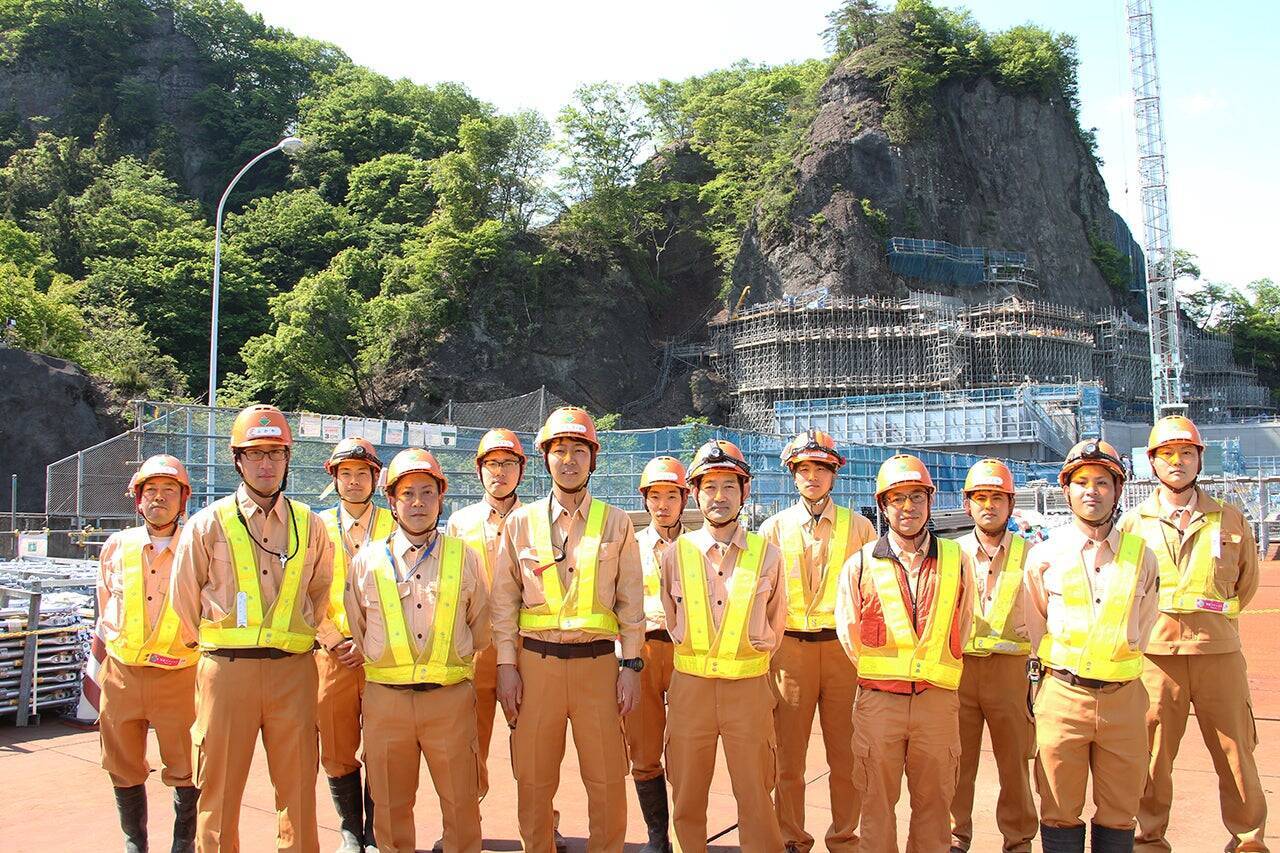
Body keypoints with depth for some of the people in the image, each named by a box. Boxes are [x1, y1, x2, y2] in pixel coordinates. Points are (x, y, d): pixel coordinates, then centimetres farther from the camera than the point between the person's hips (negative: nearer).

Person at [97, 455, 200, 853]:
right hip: (121, 674, 3)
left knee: (187, 773, 4)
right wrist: (96, 668, 15)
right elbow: (104, 615, 15)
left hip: (179, 677, -2)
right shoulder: (117, 546, 5)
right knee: (125, 771, 13)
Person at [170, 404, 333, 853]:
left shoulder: (309, 525, 7)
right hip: (227, 667, -1)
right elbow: (183, 598, 8)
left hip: (293, 669, 1)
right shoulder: (208, 524, 1)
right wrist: (215, 645, 12)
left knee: (299, 790, 6)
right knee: (220, 787, 6)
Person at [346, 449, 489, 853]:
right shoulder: (367, 561, 4)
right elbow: (357, 634, 13)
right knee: (391, 806, 12)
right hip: (386, 699, 1)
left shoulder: (464, 557, 4)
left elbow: (480, 629, 13)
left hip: (451, 698, 0)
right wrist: (384, 667, 10)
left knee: (461, 804, 6)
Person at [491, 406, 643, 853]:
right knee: (534, 779, 10)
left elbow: (631, 600, 4)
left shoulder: (616, 523, 4)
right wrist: (506, 666, 0)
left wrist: (632, 665, -1)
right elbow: (504, 600, 5)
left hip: (597, 663, 0)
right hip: (536, 663, 1)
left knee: (608, 779, 4)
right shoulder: (521, 523, 4)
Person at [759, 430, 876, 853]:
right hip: (789, 648, 0)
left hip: (845, 648, 0)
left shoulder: (859, 527, 8)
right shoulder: (774, 528, 8)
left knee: (846, 754, 6)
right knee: (788, 755, 5)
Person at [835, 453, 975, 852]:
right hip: (879, 700, -1)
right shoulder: (861, 564, -1)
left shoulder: (957, 561, 3)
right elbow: (848, 632, 9)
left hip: (938, 698, 1)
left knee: (933, 803, 12)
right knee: (877, 803, 9)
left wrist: (934, 668, 11)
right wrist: (879, 672, 9)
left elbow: (962, 629, 13)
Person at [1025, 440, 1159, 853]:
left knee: (1119, 816, 11)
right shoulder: (1045, 555, 0)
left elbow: (1143, 623, 18)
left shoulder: (1141, 555, 5)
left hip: (1123, 696, 2)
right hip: (1063, 696, -2)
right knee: (1060, 814, 5)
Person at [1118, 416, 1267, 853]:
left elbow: (1247, 579, 18)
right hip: (1154, 653, -1)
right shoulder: (1134, 521, 4)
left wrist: (1211, 616, 15)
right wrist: (1151, 623, 9)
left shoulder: (1230, 518, 6)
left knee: (1237, 753, 6)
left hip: (1218, 651, 1)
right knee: (1152, 754, 5)